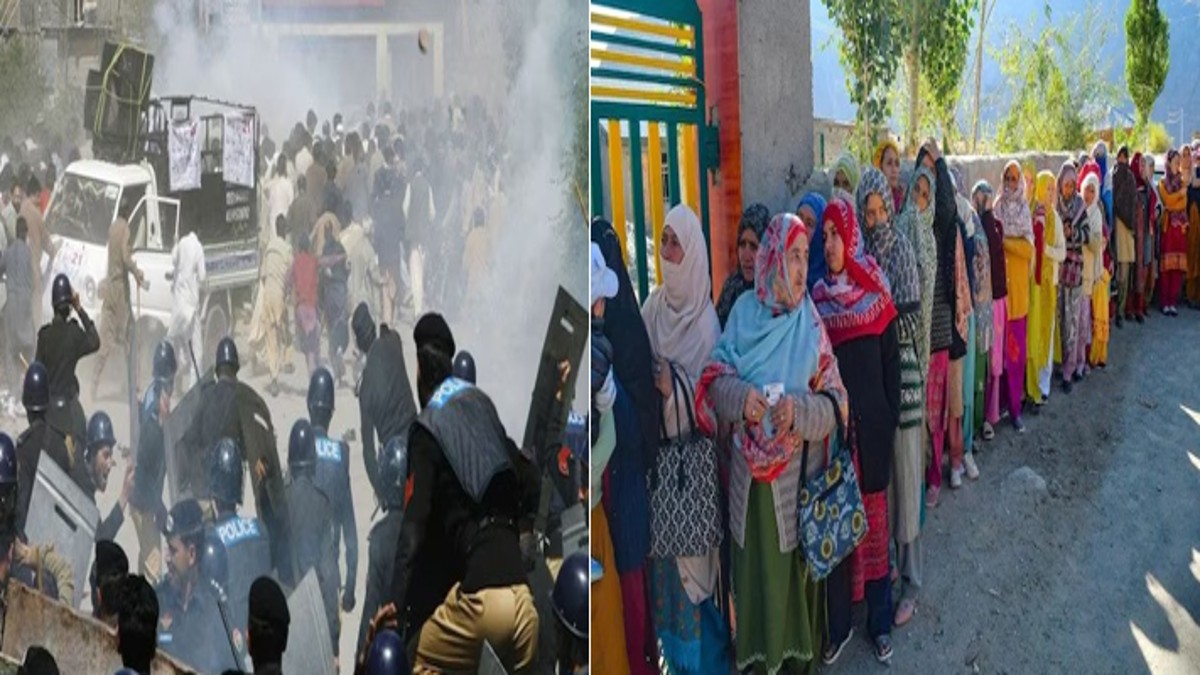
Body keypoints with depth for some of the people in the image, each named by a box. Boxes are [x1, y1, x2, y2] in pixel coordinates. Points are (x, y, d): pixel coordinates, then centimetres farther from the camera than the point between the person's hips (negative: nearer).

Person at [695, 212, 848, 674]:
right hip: (750, 473, 1)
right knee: (753, 565, 11)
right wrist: (740, 397, -21)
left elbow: (835, 403, -4)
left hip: (795, 476, -1)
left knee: (792, 564, 8)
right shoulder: (743, 313, -1)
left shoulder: (811, 325, -5)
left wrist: (800, 411, -24)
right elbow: (715, 381, 0)